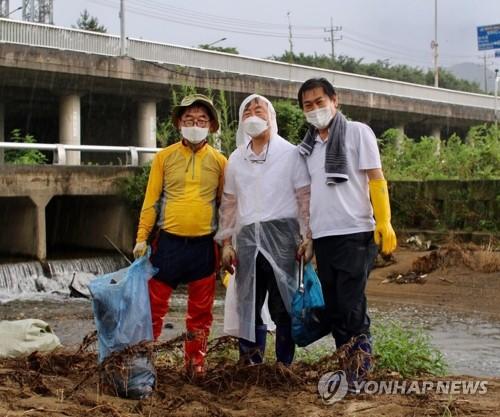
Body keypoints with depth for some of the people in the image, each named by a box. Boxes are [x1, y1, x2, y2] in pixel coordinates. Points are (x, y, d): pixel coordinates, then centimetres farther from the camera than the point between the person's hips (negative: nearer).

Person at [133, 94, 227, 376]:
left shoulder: (219, 161, 4)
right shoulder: (164, 157, 2)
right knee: (155, 305, 2)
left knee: (201, 312, 8)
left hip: (204, 245, 1)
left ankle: (196, 367, 18)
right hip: (168, 242, -1)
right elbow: (151, 201, 2)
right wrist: (142, 238, -4)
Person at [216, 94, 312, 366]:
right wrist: (226, 242, 10)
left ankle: (284, 365, 5)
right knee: (247, 305, 4)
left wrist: (307, 237, -8)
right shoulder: (235, 159, 16)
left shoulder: (290, 153, 5)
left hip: (281, 234, -4)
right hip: (247, 237, 4)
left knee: (283, 305, -3)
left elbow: (305, 198, 1)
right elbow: (229, 204, 18)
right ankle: (250, 364, 12)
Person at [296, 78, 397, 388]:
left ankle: (361, 359, 8)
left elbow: (376, 179, -4)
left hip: (355, 233, -5)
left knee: (351, 306, -8)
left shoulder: (357, 132, 1)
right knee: (333, 308, 8)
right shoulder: (307, 147, 14)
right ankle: (348, 364, 20)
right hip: (323, 237, 5)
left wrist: (384, 223, -13)